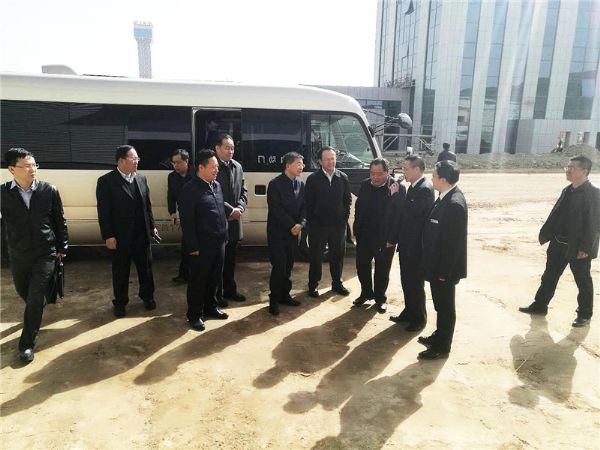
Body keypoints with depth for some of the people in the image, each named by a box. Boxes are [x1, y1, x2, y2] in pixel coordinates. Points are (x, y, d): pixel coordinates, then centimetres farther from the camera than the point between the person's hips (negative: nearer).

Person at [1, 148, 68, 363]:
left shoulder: (49, 190, -8)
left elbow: (60, 221, 1)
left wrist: (62, 247, 5)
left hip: (45, 253, -2)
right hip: (18, 255, 2)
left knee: (36, 299, -3)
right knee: (24, 293, 20)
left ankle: (27, 343, 13)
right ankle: (35, 316, 52)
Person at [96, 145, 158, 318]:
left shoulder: (141, 178, 5)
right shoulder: (106, 181, -10)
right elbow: (103, 211, -11)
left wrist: (152, 226, 9)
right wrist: (108, 236, -14)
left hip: (142, 234, 4)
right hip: (120, 236, -4)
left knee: (146, 267, 14)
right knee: (120, 271, 10)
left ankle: (147, 296, 33)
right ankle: (120, 302, 27)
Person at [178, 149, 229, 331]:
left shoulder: (217, 185, 8)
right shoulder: (190, 189, -14)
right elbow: (187, 220, -16)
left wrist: (225, 236, 14)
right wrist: (193, 246, -16)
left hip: (219, 242, 7)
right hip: (201, 245, -7)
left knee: (214, 278, 18)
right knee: (198, 281, 7)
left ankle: (210, 307, 36)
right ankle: (194, 315, 22)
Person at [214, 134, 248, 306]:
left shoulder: (237, 167, 9)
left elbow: (243, 190, 12)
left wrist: (240, 207, -5)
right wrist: (230, 210, -17)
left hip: (234, 220, 6)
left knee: (230, 258, 17)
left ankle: (230, 290, 31)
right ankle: (216, 293, 18)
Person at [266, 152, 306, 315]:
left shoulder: (300, 184, 8)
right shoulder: (275, 184, -11)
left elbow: (303, 207, 8)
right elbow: (276, 209, -16)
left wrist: (301, 224, -9)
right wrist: (291, 225, -17)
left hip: (293, 231, 6)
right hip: (277, 232, -6)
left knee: (288, 266, 11)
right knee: (279, 266, -4)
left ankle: (284, 295, 24)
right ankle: (274, 300, 8)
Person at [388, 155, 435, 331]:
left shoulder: (424, 189, -19)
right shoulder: (414, 187, 10)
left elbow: (411, 211, -32)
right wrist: (394, 237, 13)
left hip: (415, 246, -9)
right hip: (407, 244, 9)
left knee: (415, 284, 5)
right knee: (407, 282, 19)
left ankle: (419, 319, 21)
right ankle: (409, 313, 34)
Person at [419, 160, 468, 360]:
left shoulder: (454, 204, -25)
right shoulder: (446, 197, 5)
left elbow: (453, 241, -24)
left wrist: (443, 271, -19)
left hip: (445, 268, -9)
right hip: (438, 265, 9)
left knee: (445, 307, 7)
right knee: (440, 304, 22)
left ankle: (442, 347, 22)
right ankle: (439, 336, 40)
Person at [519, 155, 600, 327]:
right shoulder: (567, 191, 8)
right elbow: (555, 215, 11)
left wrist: (585, 248, -21)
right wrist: (545, 235, 7)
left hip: (579, 248, -7)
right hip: (559, 244, 7)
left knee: (583, 282, 9)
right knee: (549, 276, 15)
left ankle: (584, 314, 24)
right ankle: (540, 305, 28)